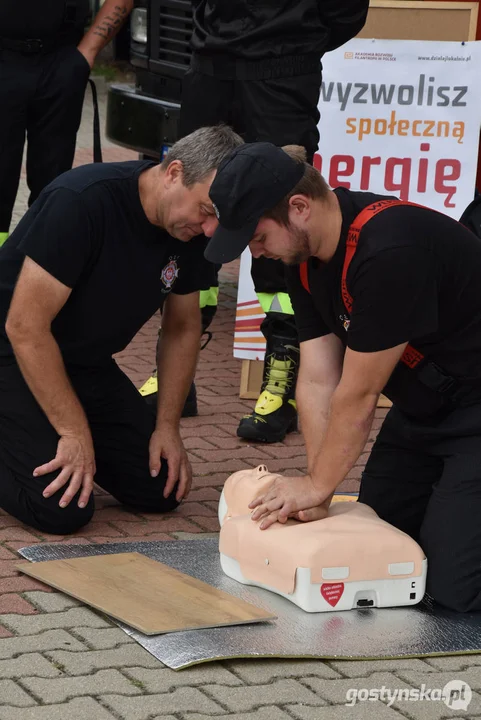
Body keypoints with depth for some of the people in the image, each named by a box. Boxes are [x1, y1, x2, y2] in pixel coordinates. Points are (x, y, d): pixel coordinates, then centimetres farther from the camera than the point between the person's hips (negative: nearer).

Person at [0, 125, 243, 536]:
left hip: (87, 363, 8)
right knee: (64, 509, -22)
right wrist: (76, 432, -25)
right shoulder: (81, 202, -29)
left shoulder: (190, 229, -6)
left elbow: (183, 329, 9)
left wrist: (167, 426, 1)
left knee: (162, 491, -2)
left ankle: (54, 433, 19)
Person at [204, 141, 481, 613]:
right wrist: (316, 491, -12)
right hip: (420, 408, 9)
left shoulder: (390, 250, -31)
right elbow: (318, 381, -4)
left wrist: (317, 486, -13)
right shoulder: (305, 259, -2)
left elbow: (358, 395, -23)